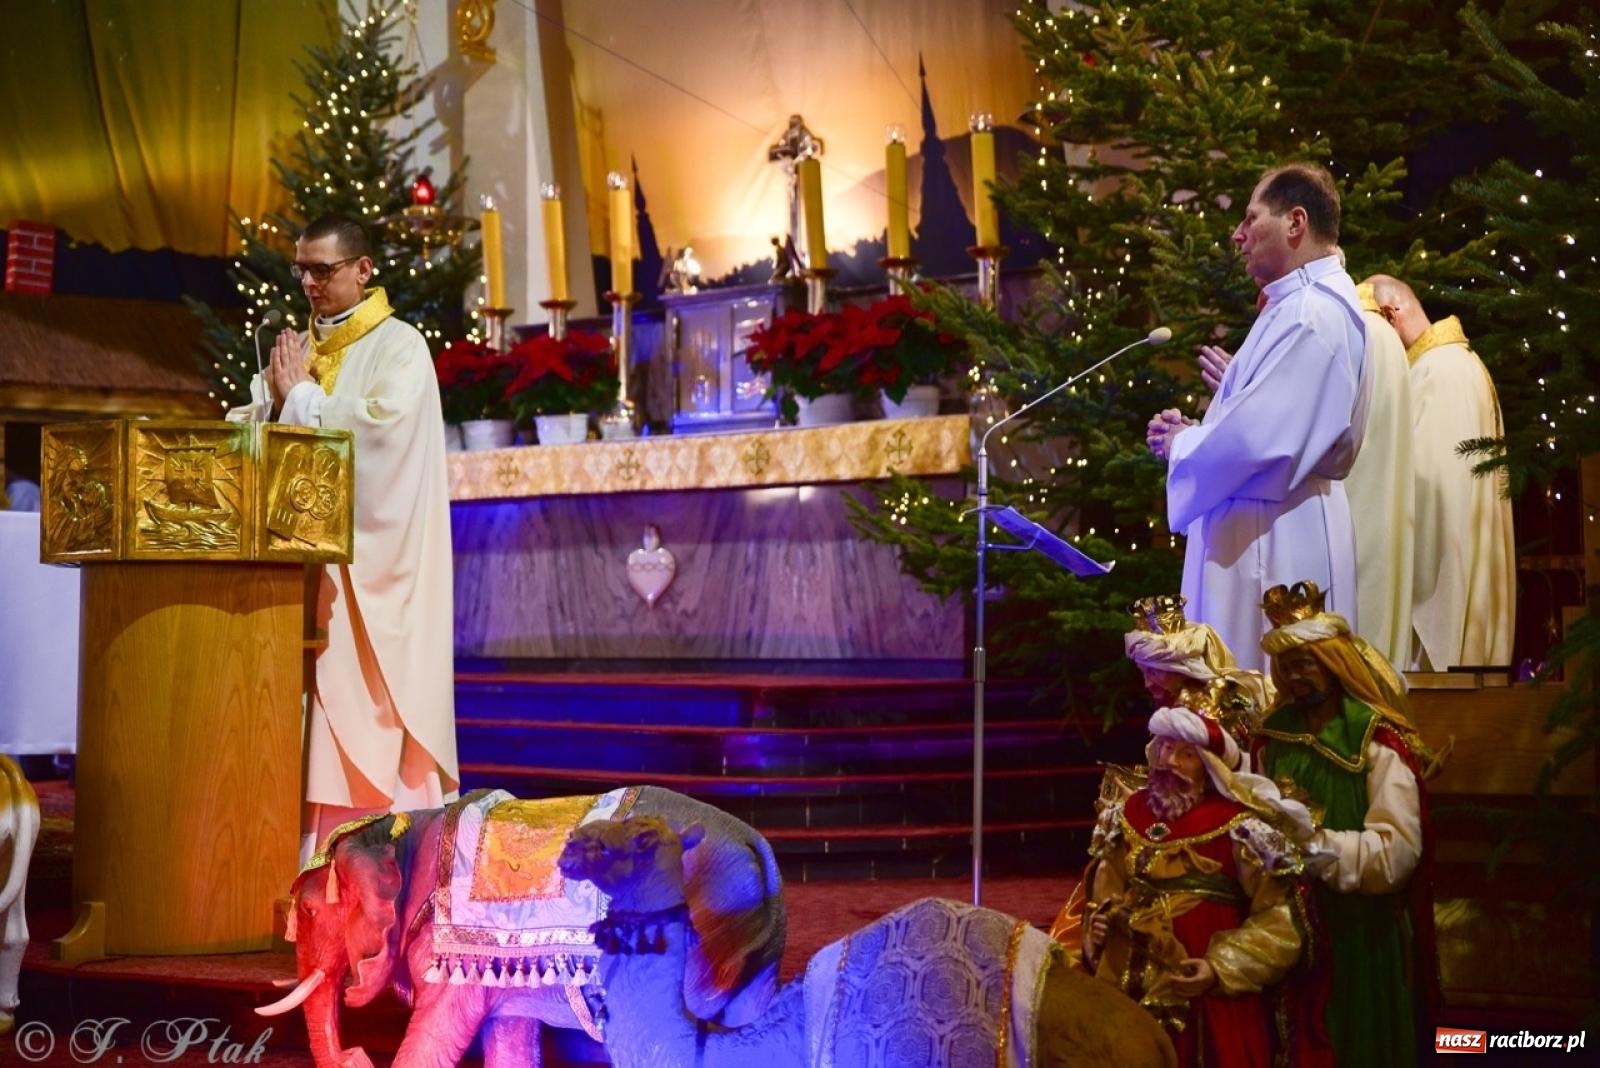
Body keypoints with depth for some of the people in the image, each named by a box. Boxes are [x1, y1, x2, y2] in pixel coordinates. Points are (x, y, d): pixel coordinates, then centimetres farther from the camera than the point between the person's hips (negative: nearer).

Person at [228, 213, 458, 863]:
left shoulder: (399, 347, -2)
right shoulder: (296, 349, 17)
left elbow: (383, 426, -18)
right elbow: (246, 429, 13)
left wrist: (300, 397, -9)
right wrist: (277, 400, -8)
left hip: (369, 554, -6)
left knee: (364, 699, -7)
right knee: (307, 695, 1)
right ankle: (308, 844, 3)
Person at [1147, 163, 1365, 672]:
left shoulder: (1311, 311, -16)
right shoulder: (1303, 303, 17)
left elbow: (1259, 434, -24)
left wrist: (1182, 445, -6)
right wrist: (1195, 434, 9)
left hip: (1275, 541, -10)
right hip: (1261, 533, 10)